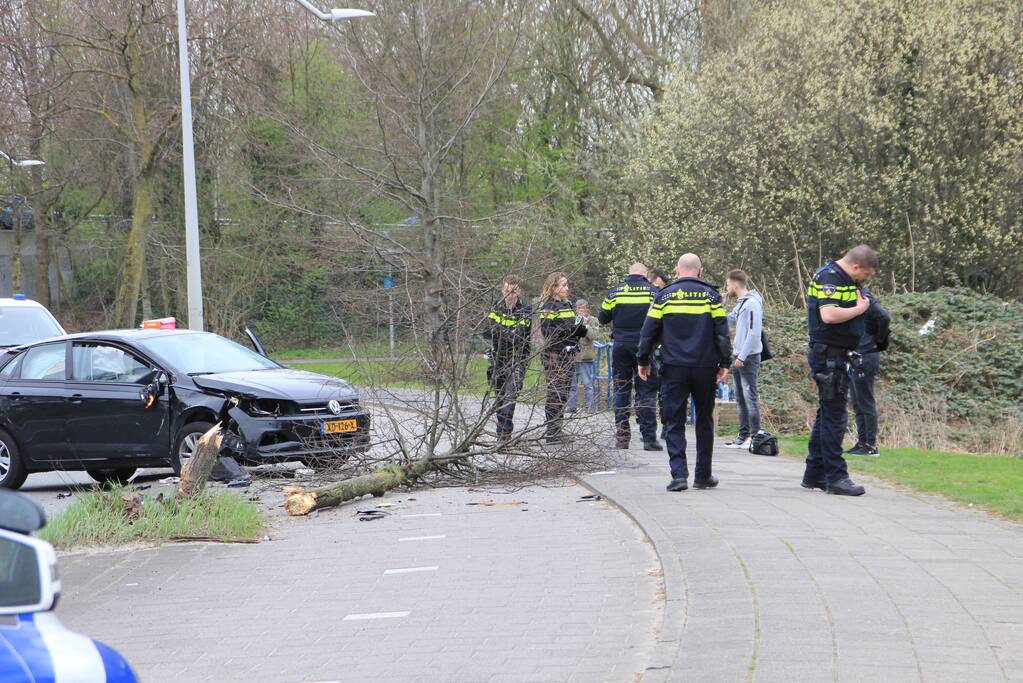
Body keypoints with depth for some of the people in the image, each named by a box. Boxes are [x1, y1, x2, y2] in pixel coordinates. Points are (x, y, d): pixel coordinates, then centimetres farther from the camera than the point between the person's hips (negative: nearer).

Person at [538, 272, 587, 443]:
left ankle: (558, 431, 16)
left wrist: (581, 329, 6)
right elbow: (547, 331, -17)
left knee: (564, 393, 10)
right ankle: (552, 433, -7)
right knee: (555, 393, -9)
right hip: (554, 354, -8)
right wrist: (570, 329, -22)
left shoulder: (568, 305, 19)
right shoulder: (548, 307, -7)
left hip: (569, 353, 8)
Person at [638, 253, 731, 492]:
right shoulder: (711, 296, 3)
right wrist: (724, 363, 6)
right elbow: (722, 332, 1)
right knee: (704, 421, 13)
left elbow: (649, 332, 4)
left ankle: (679, 474, -12)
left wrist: (643, 361, 15)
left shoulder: (664, 296, 2)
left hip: (673, 368, -1)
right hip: (705, 369, 1)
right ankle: (703, 476, 17)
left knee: (675, 423, 1)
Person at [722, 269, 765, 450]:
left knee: (750, 397, -8)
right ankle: (743, 436, 17)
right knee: (740, 399, 12)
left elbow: (754, 333, -19)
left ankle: (754, 436, -6)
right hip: (738, 357, 10)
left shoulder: (752, 303, -14)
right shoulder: (740, 303, 15)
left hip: (748, 358, -10)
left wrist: (742, 357, -19)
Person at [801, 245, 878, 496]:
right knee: (834, 416, -8)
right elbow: (829, 315, -28)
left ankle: (814, 474, 22)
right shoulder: (829, 278, -16)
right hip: (829, 356, -11)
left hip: (837, 356, 11)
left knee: (827, 414, 15)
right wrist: (860, 308, -17)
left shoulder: (846, 280, 17)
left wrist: (861, 303, 7)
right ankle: (835, 477, -6)